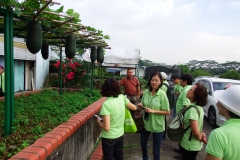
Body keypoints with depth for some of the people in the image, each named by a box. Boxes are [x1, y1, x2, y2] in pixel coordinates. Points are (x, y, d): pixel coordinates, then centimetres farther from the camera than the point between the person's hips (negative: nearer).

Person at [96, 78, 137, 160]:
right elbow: (134, 108, 9)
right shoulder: (122, 97, -9)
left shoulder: (106, 104, -26)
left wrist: (99, 122, -7)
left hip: (109, 138, -5)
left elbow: (106, 127, -27)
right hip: (120, 135, 5)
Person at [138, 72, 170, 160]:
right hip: (146, 123, 5)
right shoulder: (146, 92, -5)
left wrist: (153, 111, -24)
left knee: (156, 150, 11)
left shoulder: (162, 94, -18)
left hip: (157, 126, -5)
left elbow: (167, 112, -15)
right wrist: (140, 106, -15)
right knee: (143, 143, 28)